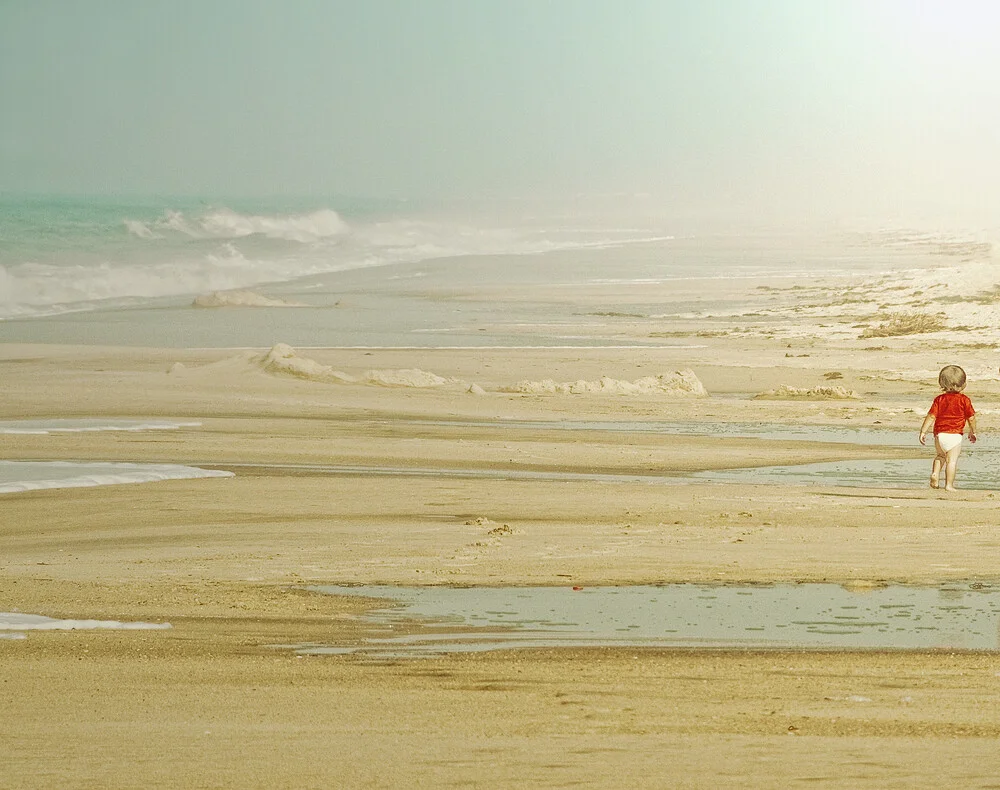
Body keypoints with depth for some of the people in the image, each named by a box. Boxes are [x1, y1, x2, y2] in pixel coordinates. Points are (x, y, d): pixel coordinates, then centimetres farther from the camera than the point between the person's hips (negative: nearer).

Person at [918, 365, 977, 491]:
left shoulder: (939, 399, 2)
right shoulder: (964, 400, -4)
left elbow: (931, 416, -3)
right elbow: (971, 418, 1)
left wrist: (923, 432, 1)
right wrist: (973, 432, 17)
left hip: (939, 434, 3)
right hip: (954, 435, -3)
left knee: (940, 456, 26)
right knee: (952, 460, -2)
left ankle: (935, 473, 7)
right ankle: (949, 485, -7)